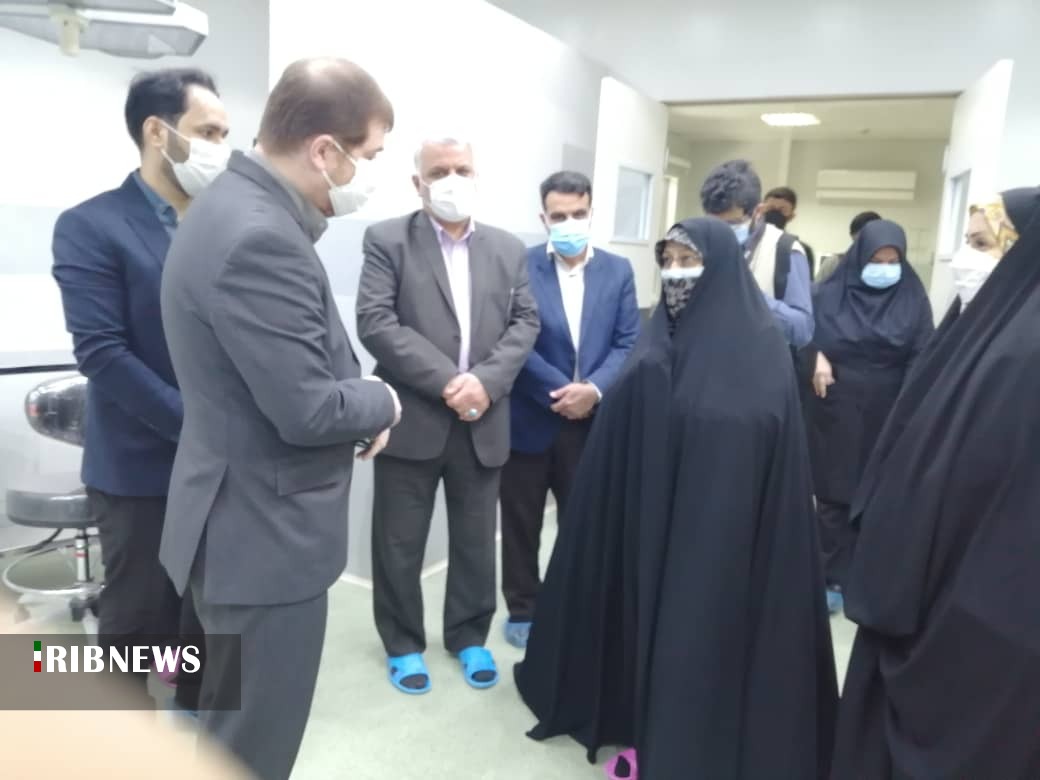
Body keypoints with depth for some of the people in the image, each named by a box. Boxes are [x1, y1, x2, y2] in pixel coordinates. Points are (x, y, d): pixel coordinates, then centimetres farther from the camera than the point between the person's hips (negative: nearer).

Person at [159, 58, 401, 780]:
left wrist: (358, 400, 1)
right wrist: (382, 403, -8)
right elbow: (306, 410, -26)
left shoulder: (242, 208, 7)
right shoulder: (259, 238, -27)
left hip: (253, 518, 10)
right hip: (265, 530, -10)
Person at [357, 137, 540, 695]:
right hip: (411, 419, -3)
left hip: (483, 422, 3)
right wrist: (445, 382, -19)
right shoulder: (387, 240, -1)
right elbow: (375, 323, -12)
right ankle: (403, 644, 29)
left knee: (476, 541, 14)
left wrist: (486, 380, -14)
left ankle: (469, 636, 34)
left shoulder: (509, 248, 11)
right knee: (399, 543, 9)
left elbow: (525, 322, 4)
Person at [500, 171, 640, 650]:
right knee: (522, 525, 10)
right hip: (530, 419, -2)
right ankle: (523, 611, 28)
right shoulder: (519, 266, -3)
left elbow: (628, 343, 0)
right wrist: (559, 391, -16)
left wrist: (593, 389, -16)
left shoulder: (618, 271, 7)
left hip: (593, 421, 2)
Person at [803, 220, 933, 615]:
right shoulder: (829, 293, -2)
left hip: (887, 417, 1)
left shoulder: (913, 298, 0)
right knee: (834, 495, 4)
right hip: (834, 413, 0)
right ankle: (834, 579, 15)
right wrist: (815, 359, -16)